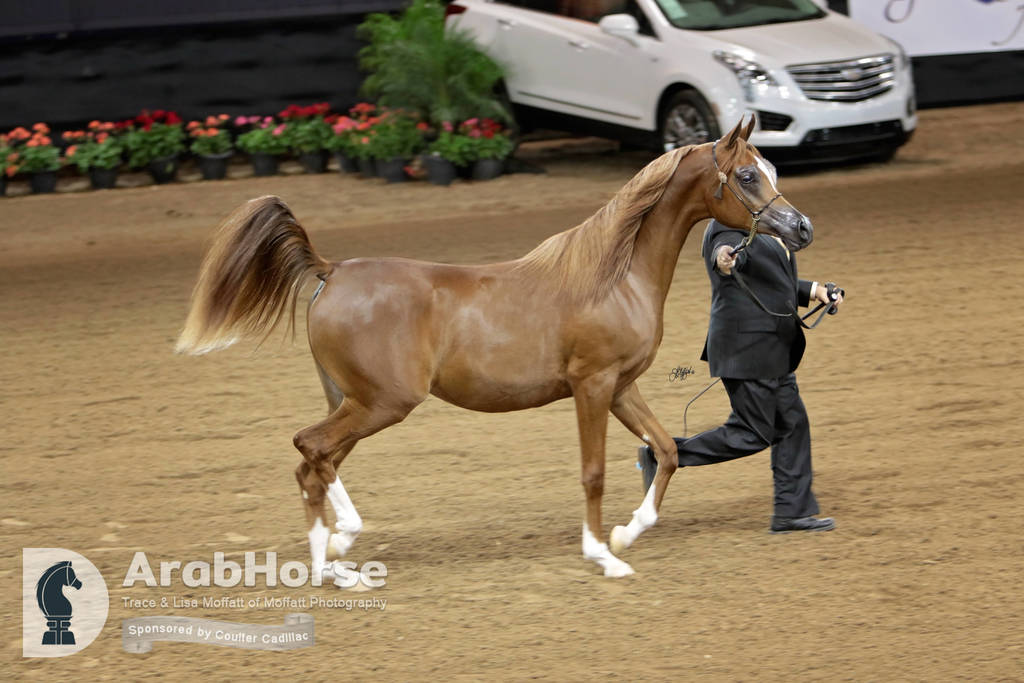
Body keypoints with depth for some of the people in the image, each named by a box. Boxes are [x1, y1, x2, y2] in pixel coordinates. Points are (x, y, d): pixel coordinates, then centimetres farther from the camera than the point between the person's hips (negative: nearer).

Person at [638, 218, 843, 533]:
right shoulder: (728, 229, -15)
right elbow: (729, 253, -39)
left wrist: (815, 291, 14)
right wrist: (724, 260, -63)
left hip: (771, 351, 10)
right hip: (745, 350, -10)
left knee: (793, 424, 9)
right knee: (752, 435, -7)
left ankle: (791, 513, 14)